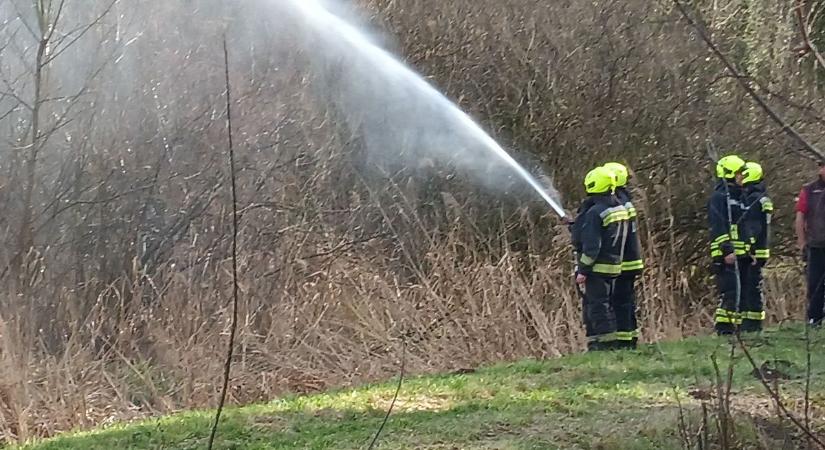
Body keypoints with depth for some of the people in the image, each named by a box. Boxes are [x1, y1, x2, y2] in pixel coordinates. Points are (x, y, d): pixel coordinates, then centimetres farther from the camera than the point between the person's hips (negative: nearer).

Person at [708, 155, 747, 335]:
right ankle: (724, 327, -16)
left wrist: (751, 251, 23)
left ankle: (735, 325, 15)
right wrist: (727, 250, -24)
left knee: (740, 291, 10)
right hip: (727, 255, -10)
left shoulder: (738, 196, 22)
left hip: (741, 254, 10)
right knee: (730, 291, -15)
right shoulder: (719, 197, -8)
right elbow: (718, 227, -17)